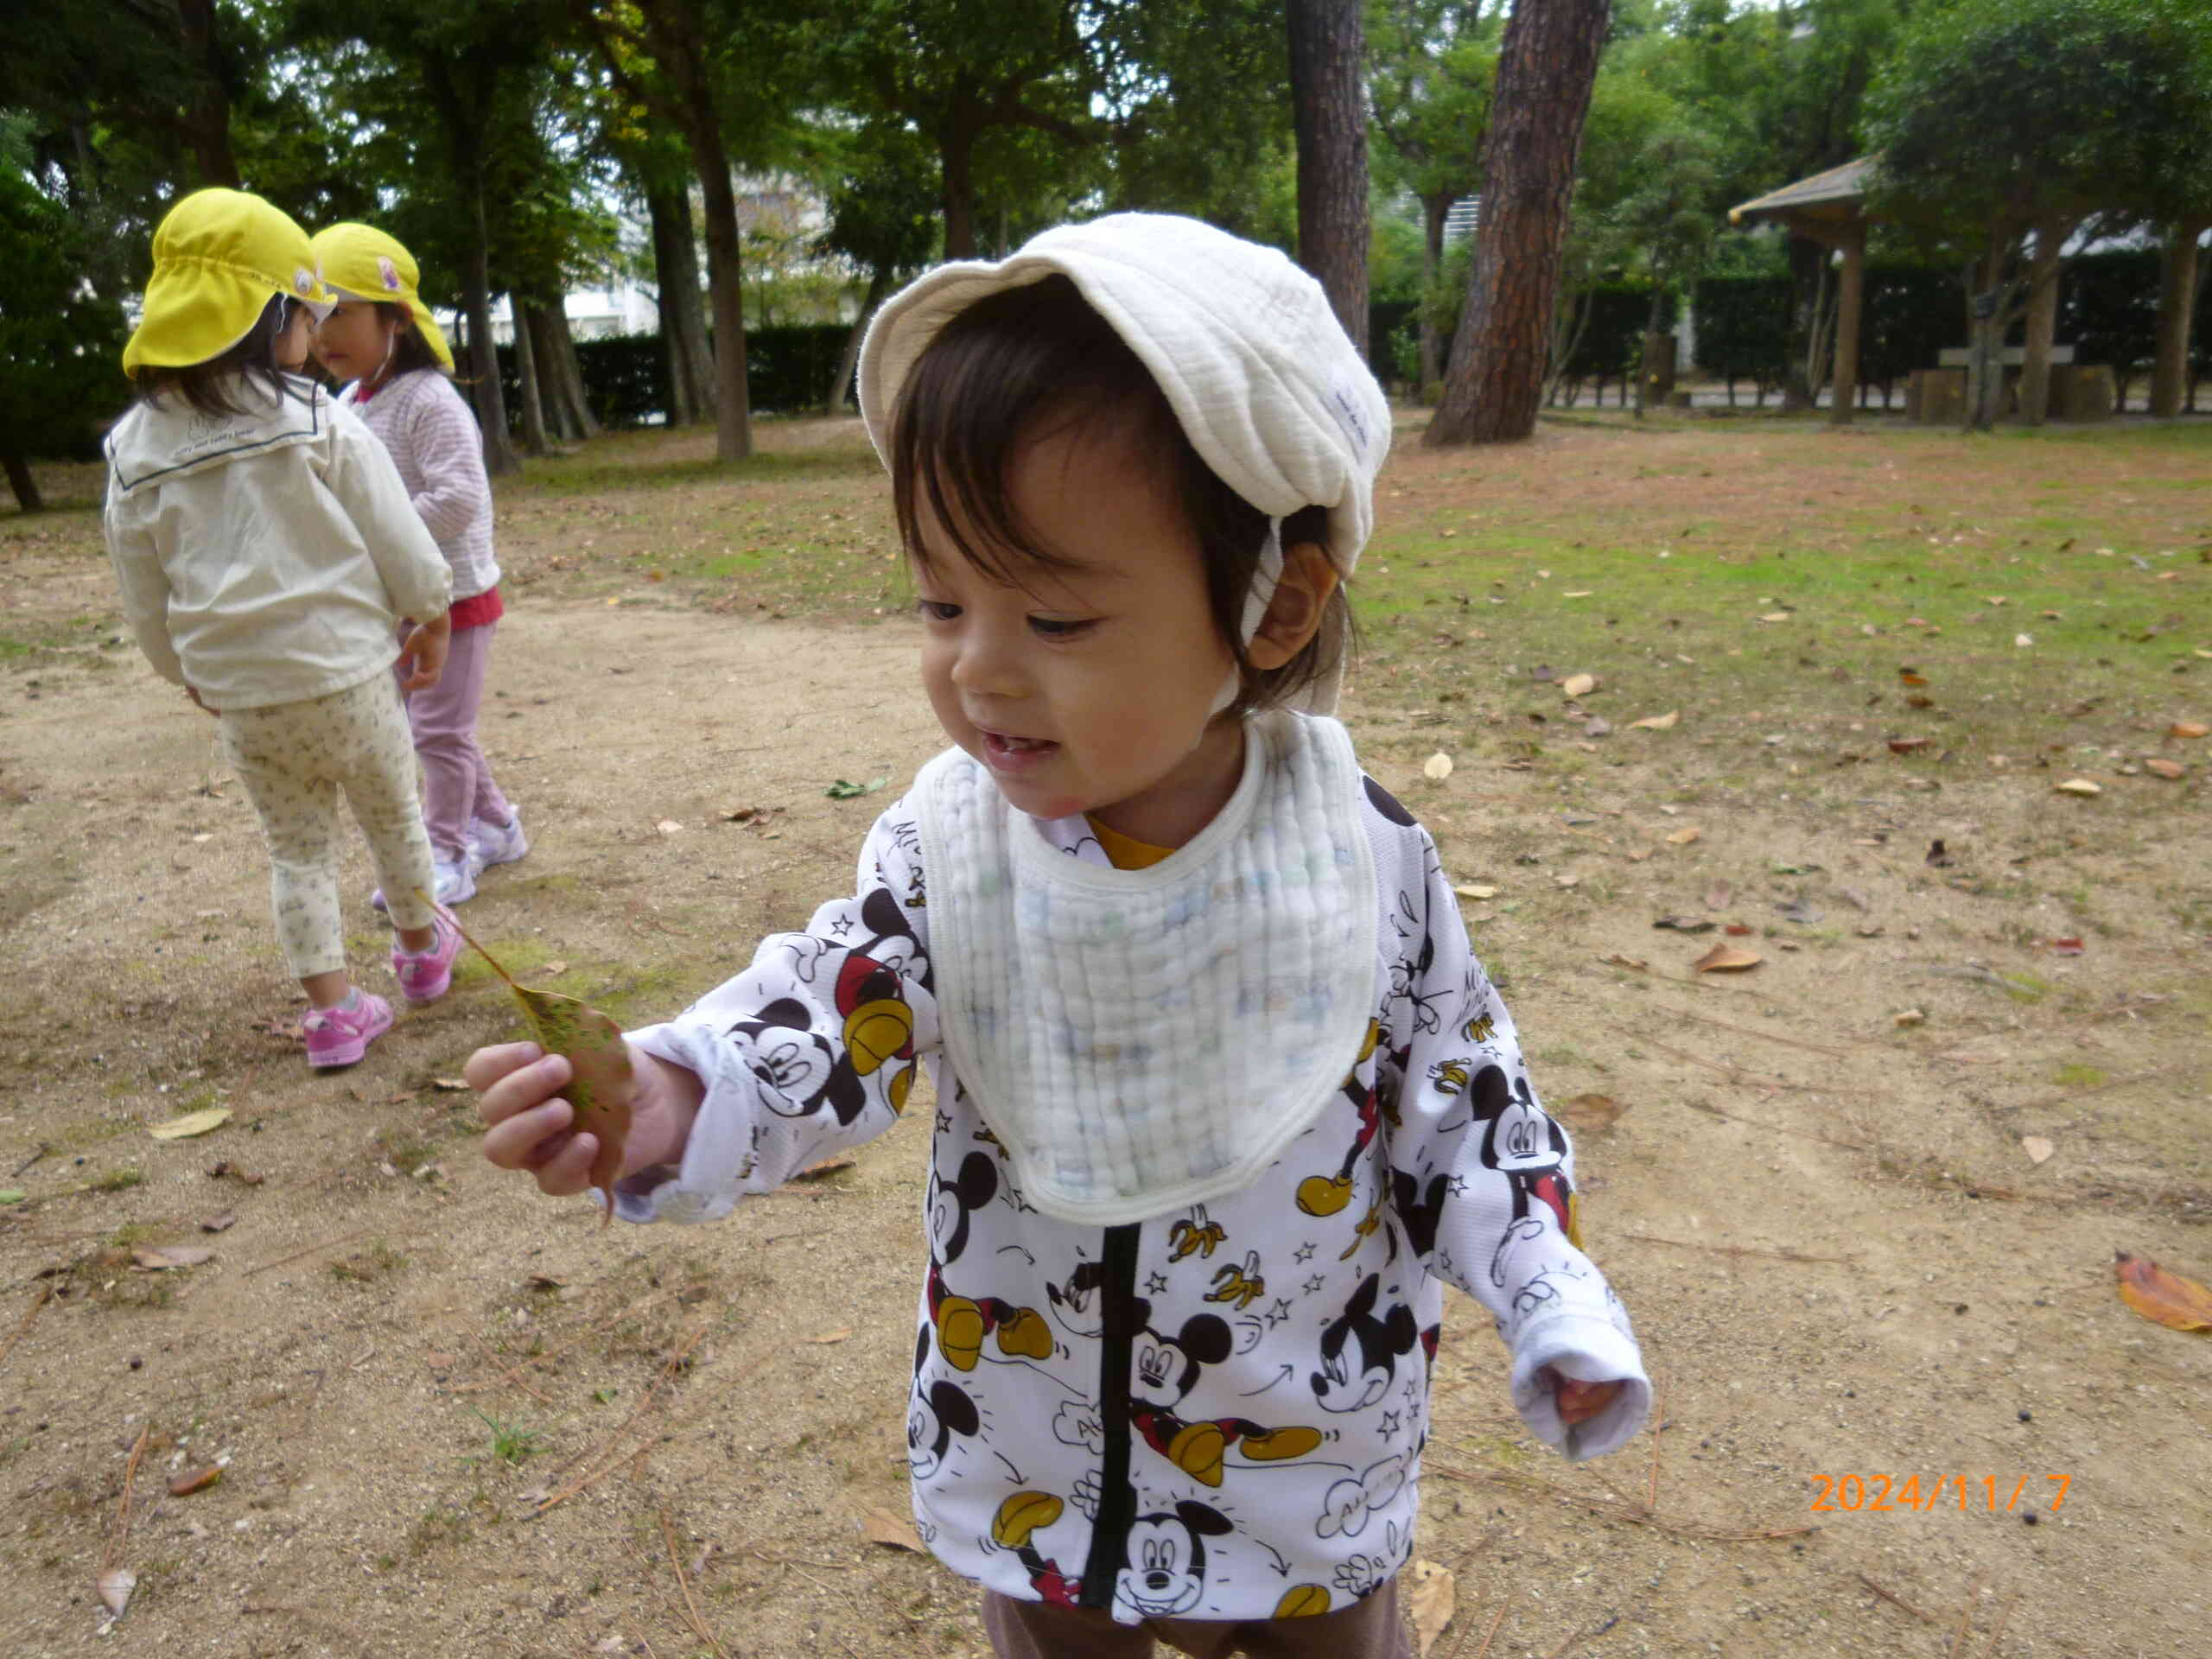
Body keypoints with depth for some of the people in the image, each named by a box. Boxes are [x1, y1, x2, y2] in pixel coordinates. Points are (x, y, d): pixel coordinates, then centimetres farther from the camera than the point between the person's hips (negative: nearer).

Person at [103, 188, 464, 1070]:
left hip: (240, 691, 3)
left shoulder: (134, 450, 1)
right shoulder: (315, 419, -11)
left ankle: (334, 1010, 14)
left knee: (296, 847, 15)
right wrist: (428, 618, 10)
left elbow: (144, 594, 9)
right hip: (344, 668, -2)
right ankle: (422, 946, 38)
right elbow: (397, 538, -6)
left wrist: (190, 670, 23)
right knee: (391, 817, 19)